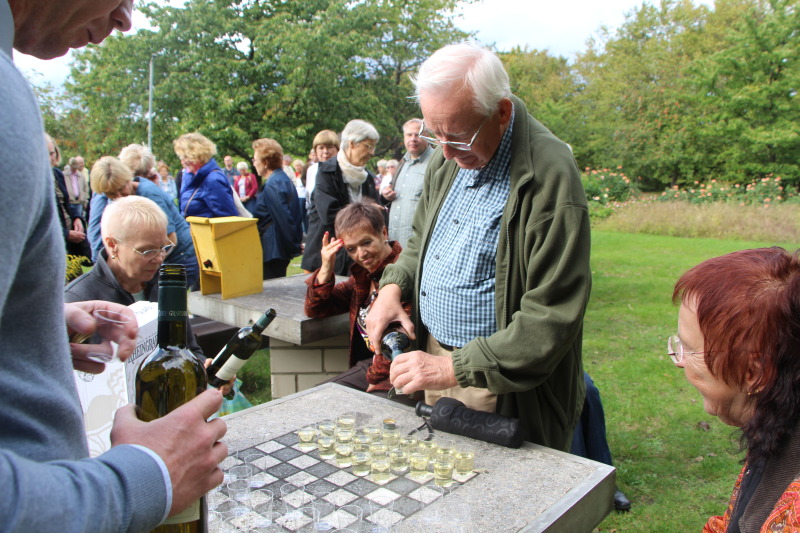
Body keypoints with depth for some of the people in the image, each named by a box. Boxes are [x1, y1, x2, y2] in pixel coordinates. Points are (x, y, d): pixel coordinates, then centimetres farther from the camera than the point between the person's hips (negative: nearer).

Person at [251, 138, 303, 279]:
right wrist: (296, 243, 16)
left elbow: (283, 219, -21)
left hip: (274, 250, -10)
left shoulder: (272, 186, -17)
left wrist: (293, 248, -13)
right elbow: (298, 216, 15)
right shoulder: (285, 180, 12)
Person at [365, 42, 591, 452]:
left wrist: (456, 368, -25)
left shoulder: (550, 177, -22)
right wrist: (394, 285, 0)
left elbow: (550, 318, -24)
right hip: (434, 361, 7)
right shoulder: (448, 158, 3)